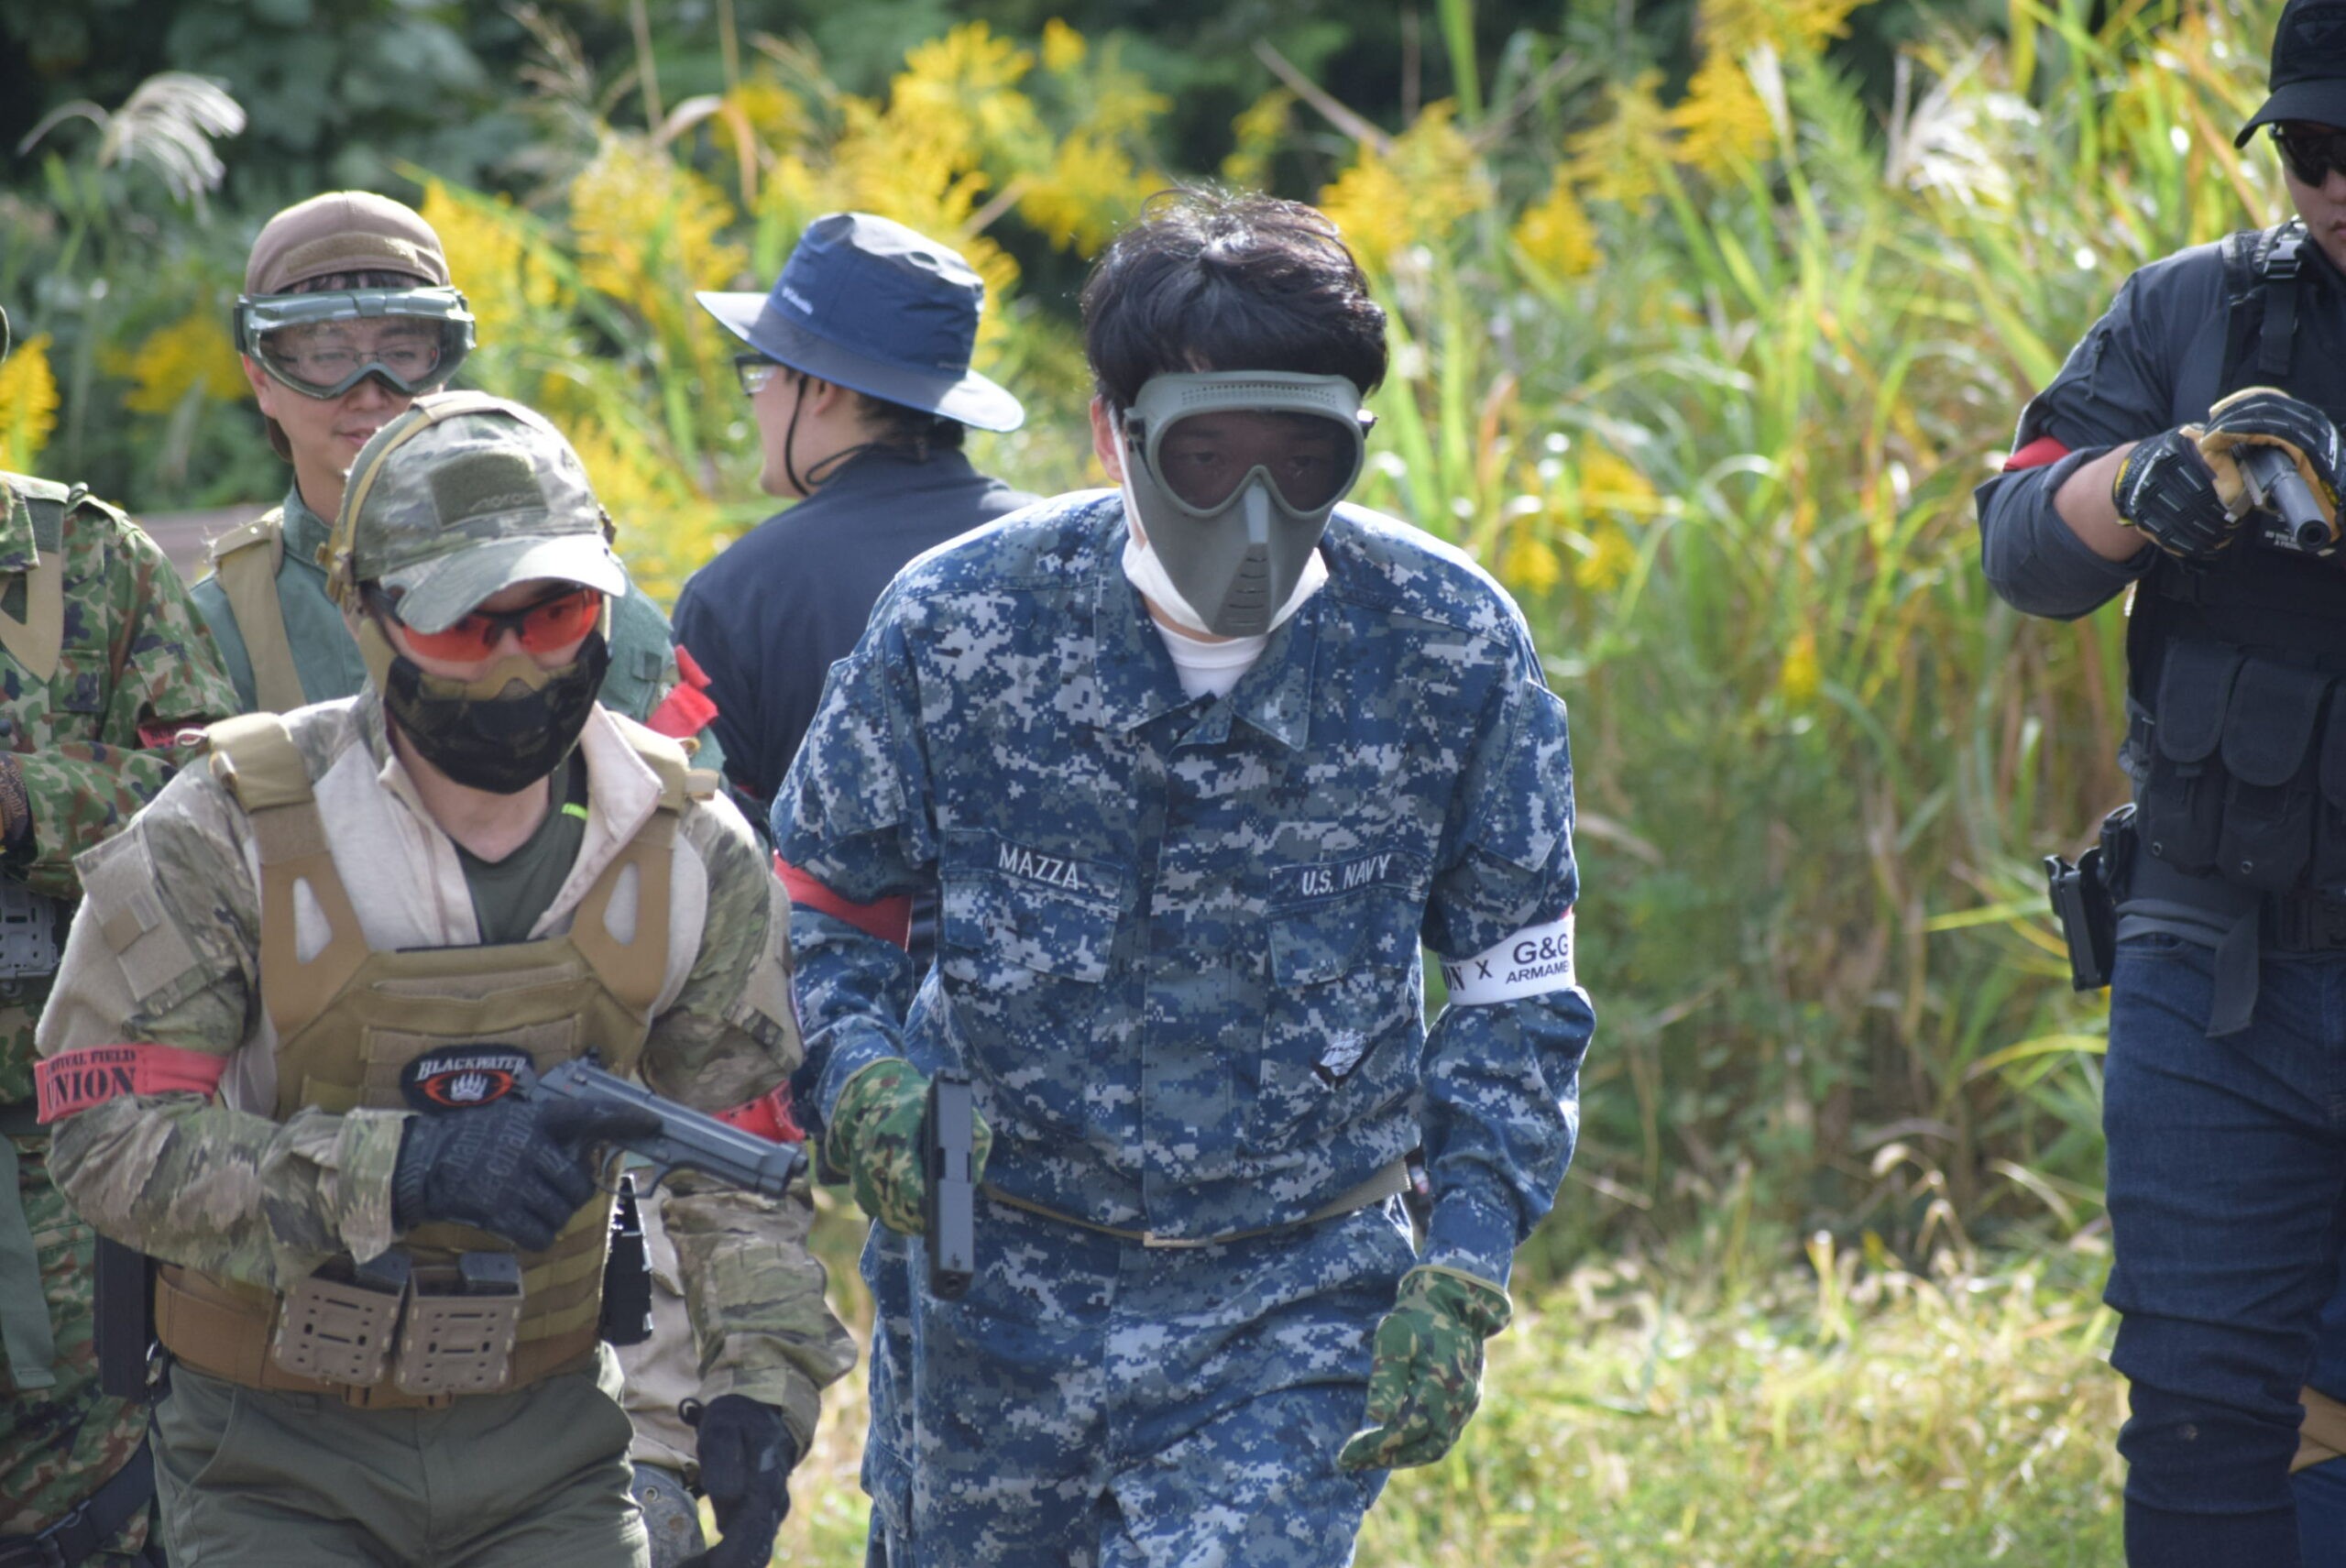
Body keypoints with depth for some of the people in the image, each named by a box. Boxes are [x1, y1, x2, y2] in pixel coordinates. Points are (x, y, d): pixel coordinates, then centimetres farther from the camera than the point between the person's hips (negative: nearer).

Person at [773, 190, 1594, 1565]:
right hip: (995, 1268, 1)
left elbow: (1518, 986, 0)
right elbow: (818, 904, 2)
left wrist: (1464, 1277, -9)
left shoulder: (1453, 650, -11)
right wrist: (861, 1077, -19)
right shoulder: (957, 624, -12)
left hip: (1299, 1298, -1)